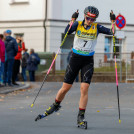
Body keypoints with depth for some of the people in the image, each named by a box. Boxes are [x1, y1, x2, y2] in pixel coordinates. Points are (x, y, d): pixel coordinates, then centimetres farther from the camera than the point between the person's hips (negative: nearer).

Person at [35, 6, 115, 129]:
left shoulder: (96, 27, -1)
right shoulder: (78, 24, -3)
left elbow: (110, 32, -8)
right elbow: (67, 32, -18)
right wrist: (73, 19, -27)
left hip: (88, 61, 0)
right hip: (75, 58, 0)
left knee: (84, 88, -13)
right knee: (65, 88, 5)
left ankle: (81, 118, -6)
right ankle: (55, 106, 33)